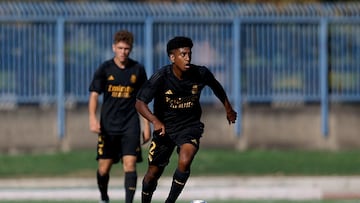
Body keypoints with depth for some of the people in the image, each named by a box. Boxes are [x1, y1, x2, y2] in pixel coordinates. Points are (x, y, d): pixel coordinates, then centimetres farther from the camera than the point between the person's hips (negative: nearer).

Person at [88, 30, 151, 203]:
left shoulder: (138, 70, 4)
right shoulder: (105, 69, -1)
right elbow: (94, 94, -5)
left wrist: (147, 125, 8)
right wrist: (92, 118, -21)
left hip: (130, 125, 0)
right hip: (108, 126, 0)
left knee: (130, 163, -13)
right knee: (104, 167, 4)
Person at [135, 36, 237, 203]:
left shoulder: (201, 74, -14)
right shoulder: (161, 77, -20)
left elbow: (216, 86, 10)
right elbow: (140, 103, -21)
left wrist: (228, 109, 23)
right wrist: (155, 121, -38)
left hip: (190, 125, 0)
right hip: (164, 127, 0)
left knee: (184, 162, -27)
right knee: (153, 173, 7)